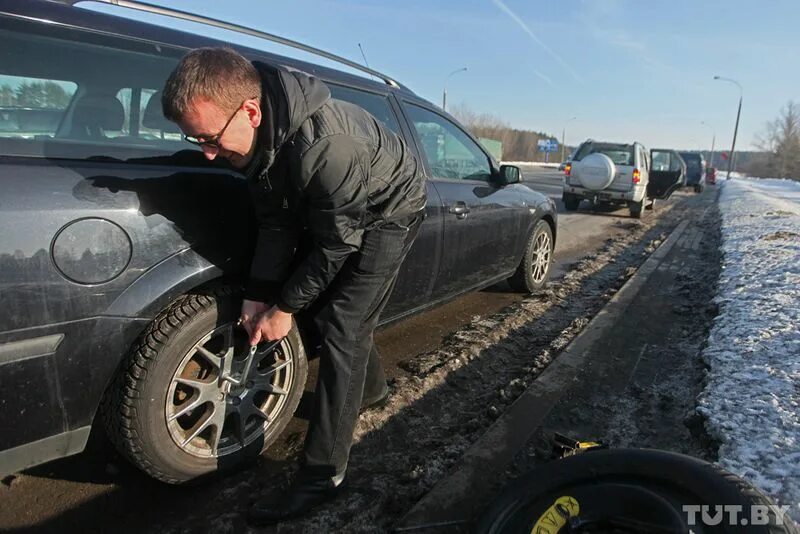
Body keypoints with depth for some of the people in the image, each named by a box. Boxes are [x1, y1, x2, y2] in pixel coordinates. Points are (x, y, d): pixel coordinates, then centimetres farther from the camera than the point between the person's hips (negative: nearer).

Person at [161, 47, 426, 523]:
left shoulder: (325, 144, -40)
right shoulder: (262, 132, -15)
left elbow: (335, 244, -28)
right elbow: (277, 222, -6)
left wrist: (284, 307, -17)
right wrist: (259, 296, -9)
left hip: (389, 211, -8)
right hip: (336, 213, 8)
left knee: (341, 327, -14)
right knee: (331, 307, 14)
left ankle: (324, 475, -3)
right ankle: (370, 387, 43)